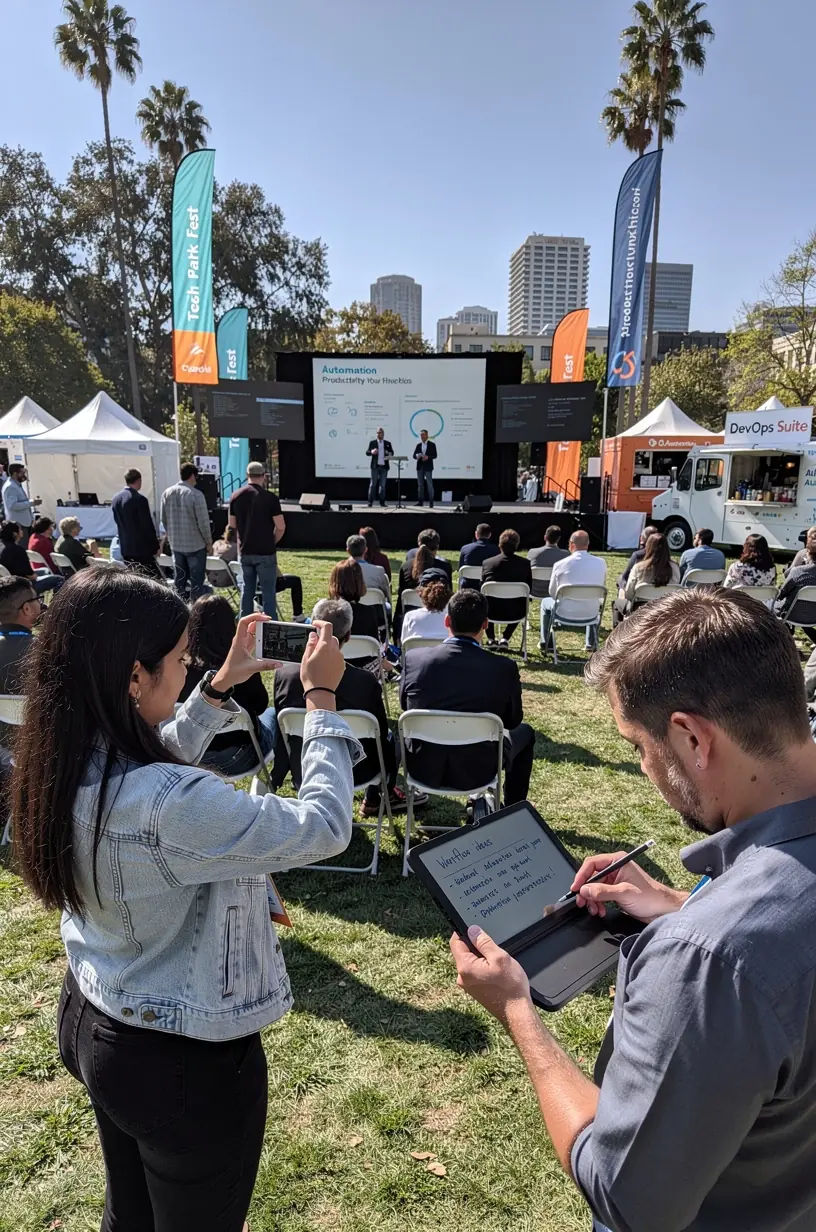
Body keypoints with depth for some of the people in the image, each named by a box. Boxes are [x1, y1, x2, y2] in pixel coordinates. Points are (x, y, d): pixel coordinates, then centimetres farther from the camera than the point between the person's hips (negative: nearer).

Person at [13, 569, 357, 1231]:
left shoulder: (65, 767, -12)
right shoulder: (171, 805, -38)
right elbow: (323, 827, -27)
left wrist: (219, 686, 5)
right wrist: (322, 698, -18)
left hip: (92, 1024, 7)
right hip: (187, 1062, -7)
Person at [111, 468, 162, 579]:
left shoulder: (115, 499, 7)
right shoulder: (139, 499, -16)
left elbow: (118, 522, 14)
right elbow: (147, 525, -14)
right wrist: (155, 546, -4)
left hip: (126, 548, 7)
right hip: (142, 548, -7)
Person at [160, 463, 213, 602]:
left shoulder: (167, 493, 2)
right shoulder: (196, 495, -16)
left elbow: (164, 520, 10)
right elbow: (203, 522, -14)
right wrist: (209, 542, -3)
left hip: (176, 545, 6)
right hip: (196, 545, -6)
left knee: (179, 581, 14)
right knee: (197, 582, 1)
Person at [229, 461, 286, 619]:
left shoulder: (235, 496, 1)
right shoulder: (269, 497, -12)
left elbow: (232, 523, 11)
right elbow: (281, 526, -12)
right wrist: (273, 541, 5)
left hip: (244, 551, 4)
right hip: (265, 552, -4)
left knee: (247, 590, 14)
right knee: (268, 592, 2)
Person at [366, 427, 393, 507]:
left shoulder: (388, 443, 13)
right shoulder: (372, 442, 7)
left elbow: (392, 453, 11)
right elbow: (367, 453, 2)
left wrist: (389, 454, -12)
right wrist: (371, 452, -20)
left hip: (384, 466, 2)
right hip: (375, 466, -2)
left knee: (382, 484, 3)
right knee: (373, 484, -3)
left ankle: (382, 502, 5)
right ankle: (370, 502, -1)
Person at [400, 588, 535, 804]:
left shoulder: (413, 659, -14)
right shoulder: (504, 668, -18)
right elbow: (512, 721, -2)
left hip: (423, 769, 2)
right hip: (477, 772, -2)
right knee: (524, 732, 26)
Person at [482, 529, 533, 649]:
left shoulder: (487, 562, -6)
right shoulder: (525, 563, -6)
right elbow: (529, 589, 4)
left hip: (492, 611, 0)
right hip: (515, 612, 0)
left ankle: (491, 639, 34)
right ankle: (505, 639, 25)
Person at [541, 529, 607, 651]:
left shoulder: (560, 564, -12)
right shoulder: (601, 563, -6)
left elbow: (552, 593, 2)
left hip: (566, 614, -2)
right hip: (590, 615, 2)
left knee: (545, 602, 30)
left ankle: (545, 643, 38)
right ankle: (591, 643, 44)